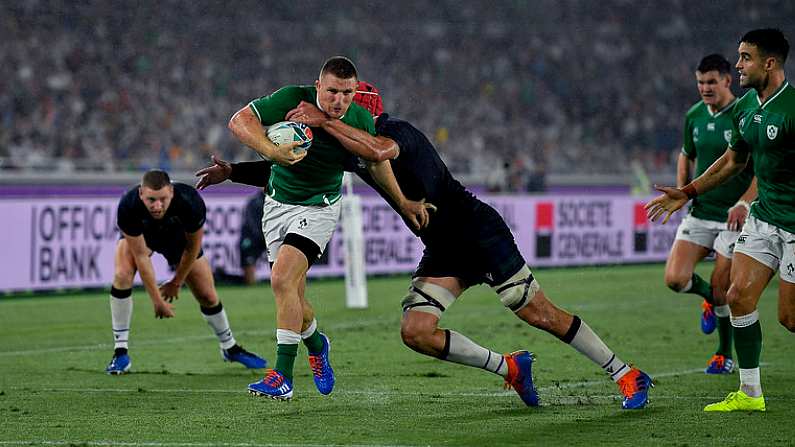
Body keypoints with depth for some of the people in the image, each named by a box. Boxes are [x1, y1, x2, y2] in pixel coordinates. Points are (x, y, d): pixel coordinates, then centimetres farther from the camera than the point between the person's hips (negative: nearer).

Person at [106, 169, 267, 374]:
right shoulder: (128, 206, -41)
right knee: (121, 276, -28)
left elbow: (192, 247, -20)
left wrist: (176, 283, -10)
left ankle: (230, 348, 30)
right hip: (139, 235, -1)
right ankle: (120, 353, -19)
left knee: (208, 296, 2)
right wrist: (157, 300, -29)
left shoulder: (190, 203, -40)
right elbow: (141, 255, -32)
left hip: (178, 236, 1)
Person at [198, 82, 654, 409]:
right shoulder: (349, 146, 7)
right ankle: (510, 368, 7)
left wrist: (323, 121, -38)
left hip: (480, 231, -8)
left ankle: (627, 375, 2)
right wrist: (232, 171, 4)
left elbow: (379, 151, -43)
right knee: (415, 332, -8)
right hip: (442, 251, 8)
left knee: (539, 313, -9)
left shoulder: (398, 130, -17)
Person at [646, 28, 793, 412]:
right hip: (763, 216, 8)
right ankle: (750, 394, 8)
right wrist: (687, 192, 20)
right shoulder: (745, 107, 6)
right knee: (739, 295, 0)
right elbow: (734, 160, 21)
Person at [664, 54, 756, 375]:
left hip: (733, 216, -5)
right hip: (699, 212, 5)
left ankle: (724, 355, 20)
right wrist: (682, 191, 6)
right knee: (675, 278, -10)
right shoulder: (694, 116, 6)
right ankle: (710, 299, 24)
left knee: (721, 289, -3)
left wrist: (744, 203, -23)